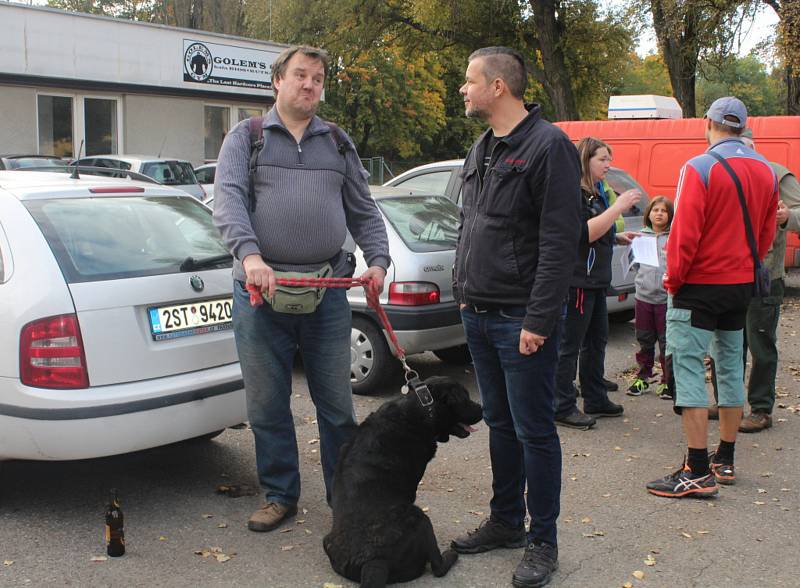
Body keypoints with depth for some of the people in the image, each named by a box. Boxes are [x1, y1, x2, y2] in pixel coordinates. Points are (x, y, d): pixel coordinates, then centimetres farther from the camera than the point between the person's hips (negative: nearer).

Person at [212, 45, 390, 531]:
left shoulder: (338, 144, 16)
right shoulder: (246, 138, 7)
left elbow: (364, 211, 16)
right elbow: (228, 199, -8)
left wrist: (378, 260, -1)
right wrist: (250, 255, -25)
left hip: (327, 291, 2)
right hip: (261, 290, -1)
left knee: (337, 403, 7)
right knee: (267, 405, 7)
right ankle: (280, 495, 22)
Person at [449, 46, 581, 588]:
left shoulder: (549, 146, -13)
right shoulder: (481, 150, 15)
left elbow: (559, 242, -18)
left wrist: (539, 320, -20)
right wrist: (464, 291, 16)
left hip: (522, 320, -8)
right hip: (479, 315, 8)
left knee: (534, 431, 1)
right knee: (500, 424, 17)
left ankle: (543, 540, 14)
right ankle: (506, 522, 30)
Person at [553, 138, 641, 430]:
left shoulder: (596, 193, 18)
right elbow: (584, 233, -24)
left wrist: (618, 238, 13)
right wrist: (618, 207, -23)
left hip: (596, 280, 10)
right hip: (577, 281, -10)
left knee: (596, 341, 17)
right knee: (570, 346, -4)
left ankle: (595, 400, 27)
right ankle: (563, 408, 2)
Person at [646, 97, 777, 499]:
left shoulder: (700, 168, -15)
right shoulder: (765, 171, 8)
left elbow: (685, 232, -18)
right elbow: (766, 235, 13)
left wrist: (673, 279, -7)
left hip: (699, 285, -7)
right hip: (741, 285, 8)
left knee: (688, 368, -5)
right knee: (730, 368, 16)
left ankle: (698, 472, -7)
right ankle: (725, 461, 24)